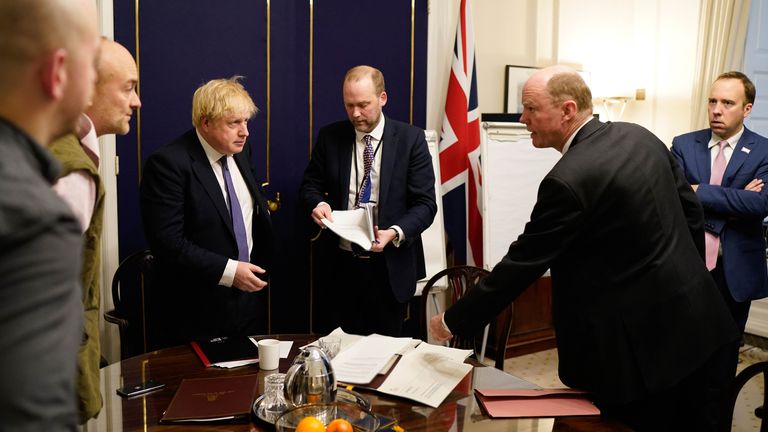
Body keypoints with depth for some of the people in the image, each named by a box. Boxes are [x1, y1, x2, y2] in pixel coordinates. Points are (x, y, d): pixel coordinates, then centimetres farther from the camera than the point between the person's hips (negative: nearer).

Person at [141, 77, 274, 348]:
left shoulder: (240, 151, 5)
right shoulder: (168, 163, -18)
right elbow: (168, 243, -22)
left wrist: (262, 265, 7)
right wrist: (227, 271, -23)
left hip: (249, 298, 7)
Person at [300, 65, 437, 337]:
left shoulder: (411, 139, -6)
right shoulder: (329, 137, 1)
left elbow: (425, 203, -7)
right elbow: (310, 184, 11)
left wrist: (395, 232, -24)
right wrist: (318, 203, -12)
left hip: (390, 266, -1)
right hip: (341, 264, 2)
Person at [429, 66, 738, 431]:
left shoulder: (568, 181, -23)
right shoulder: (640, 137, 2)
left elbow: (521, 265, -18)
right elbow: (691, 211, 11)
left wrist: (454, 321, -7)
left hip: (640, 343, -8)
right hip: (694, 322, 8)